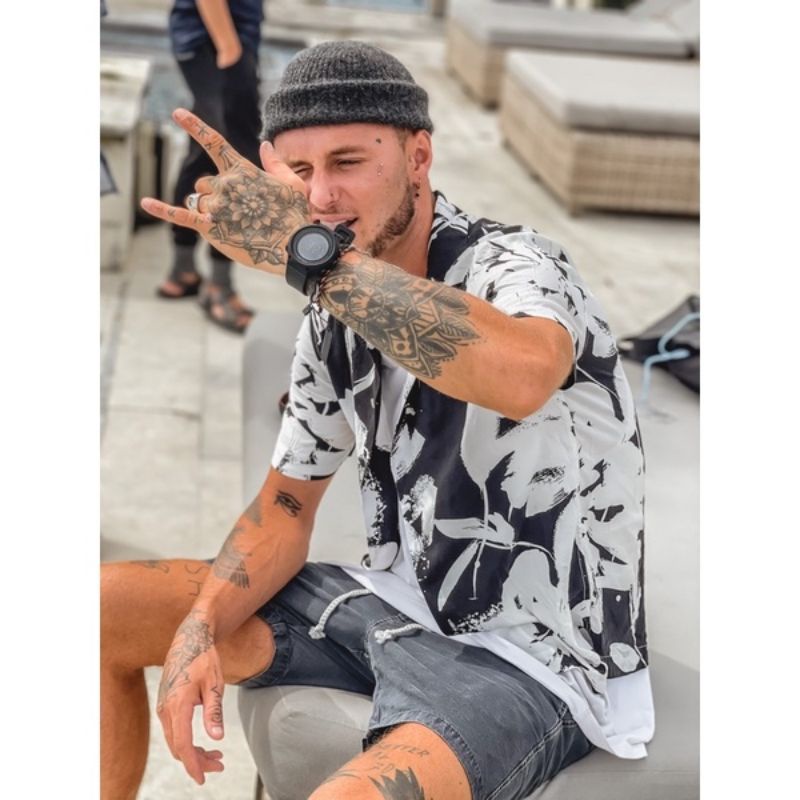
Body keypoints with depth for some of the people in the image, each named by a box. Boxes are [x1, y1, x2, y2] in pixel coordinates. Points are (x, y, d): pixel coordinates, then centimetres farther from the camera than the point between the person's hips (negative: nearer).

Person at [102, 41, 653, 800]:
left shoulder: (513, 264, -19)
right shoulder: (337, 314, 3)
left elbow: (523, 374, -44)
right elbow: (288, 502, 9)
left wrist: (304, 250, -39)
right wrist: (199, 629, -8)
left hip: (531, 660, -7)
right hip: (397, 605, 8)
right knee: (106, 606, 5)